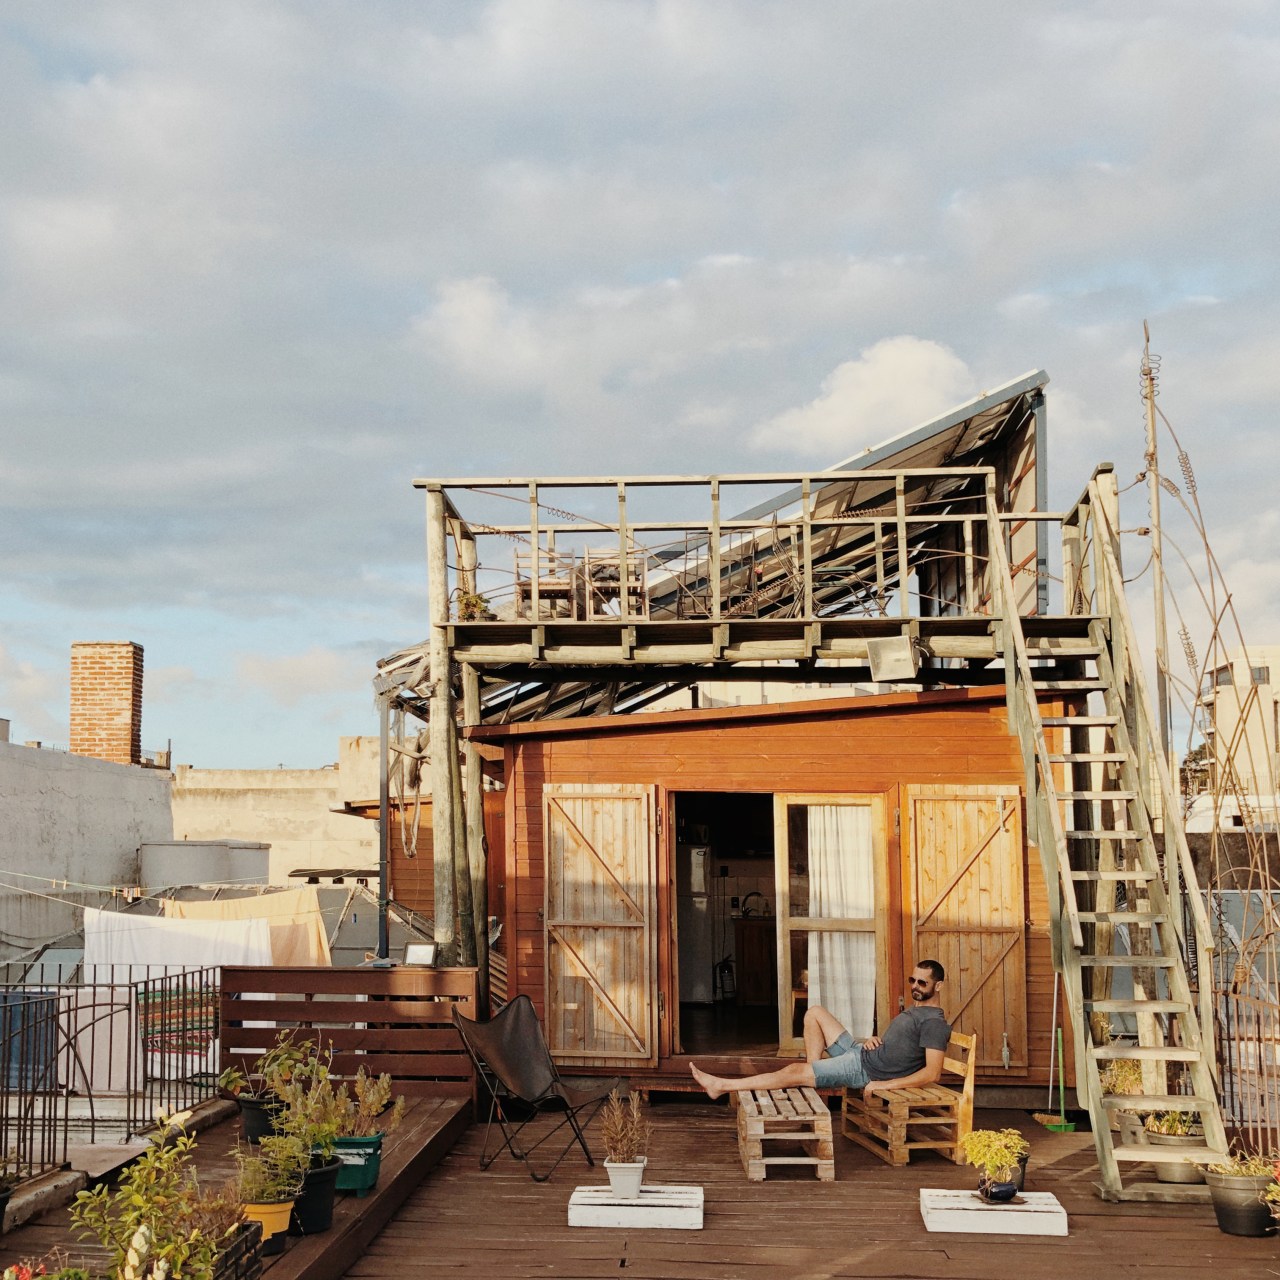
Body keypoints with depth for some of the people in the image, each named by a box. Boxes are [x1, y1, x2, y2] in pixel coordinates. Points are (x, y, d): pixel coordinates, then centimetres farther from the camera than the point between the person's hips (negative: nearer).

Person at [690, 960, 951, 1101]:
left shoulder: (934, 1023, -17)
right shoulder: (915, 1008, 15)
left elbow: (932, 1072, -26)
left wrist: (886, 1084, -27)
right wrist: (874, 1039, 3)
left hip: (866, 1070, -10)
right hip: (860, 1054, 10)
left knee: (794, 1071, -11)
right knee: (815, 1013, 13)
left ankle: (722, 1085, -4)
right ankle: (814, 1075, 8)